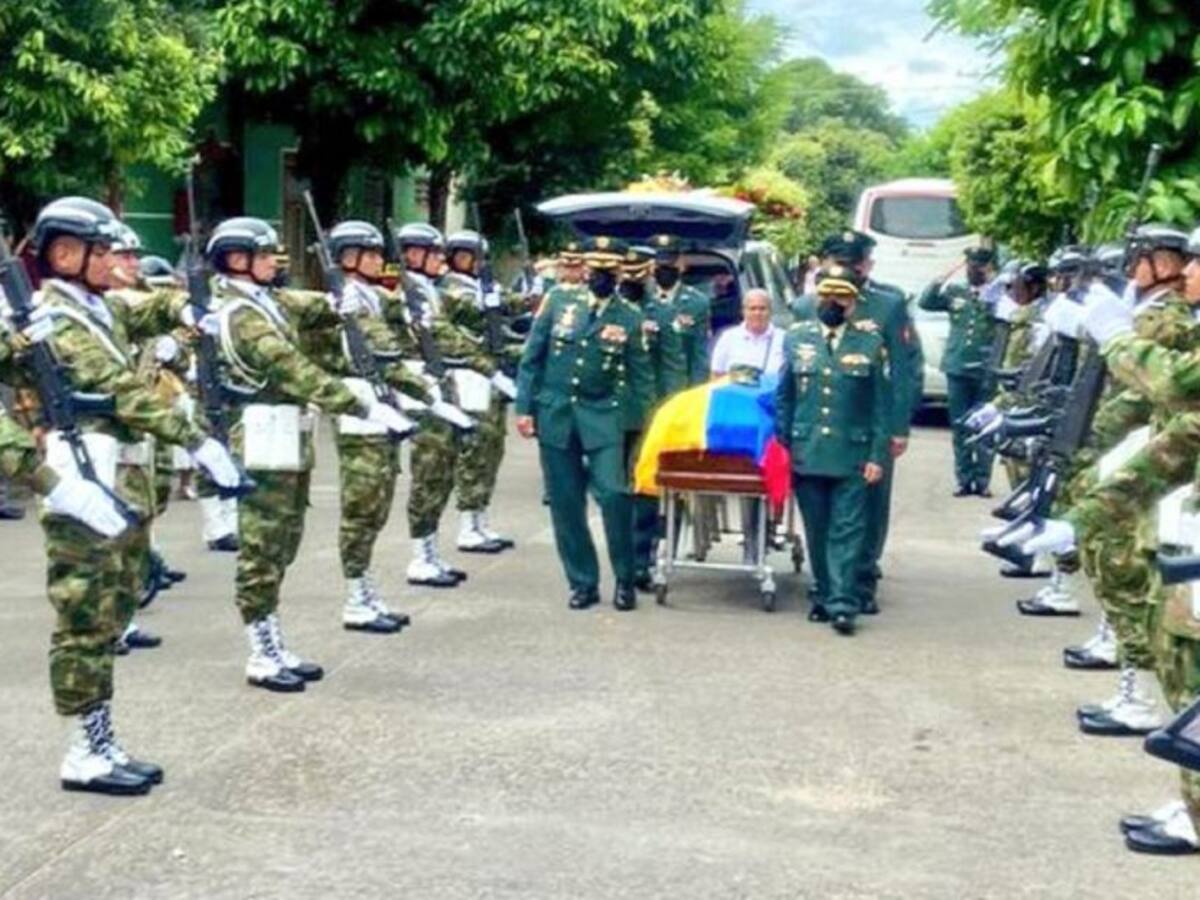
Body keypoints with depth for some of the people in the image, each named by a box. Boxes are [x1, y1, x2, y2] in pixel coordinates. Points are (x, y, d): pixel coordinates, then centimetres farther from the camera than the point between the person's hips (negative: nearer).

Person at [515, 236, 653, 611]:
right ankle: (583, 583, 16)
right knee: (566, 505, 5)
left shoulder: (630, 318, 2)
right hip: (554, 413, 2)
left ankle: (625, 580, 3)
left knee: (613, 495, -14)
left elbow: (640, 376, 4)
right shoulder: (557, 301, 4)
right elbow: (532, 357, 5)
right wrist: (524, 407, -1)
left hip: (601, 415, -1)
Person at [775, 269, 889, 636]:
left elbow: (881, 404, 1)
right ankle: (824, 596, 21)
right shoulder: (796, 338, 7)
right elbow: (784, 397, 11)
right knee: (816, 532, 9)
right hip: (806, 453, 2)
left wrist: (877, 455, -4)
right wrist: (783, 446, 6)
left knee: (848, 531, -4)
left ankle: (843, 604, -4)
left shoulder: (871, 342, 1)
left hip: (852, 456, -2)